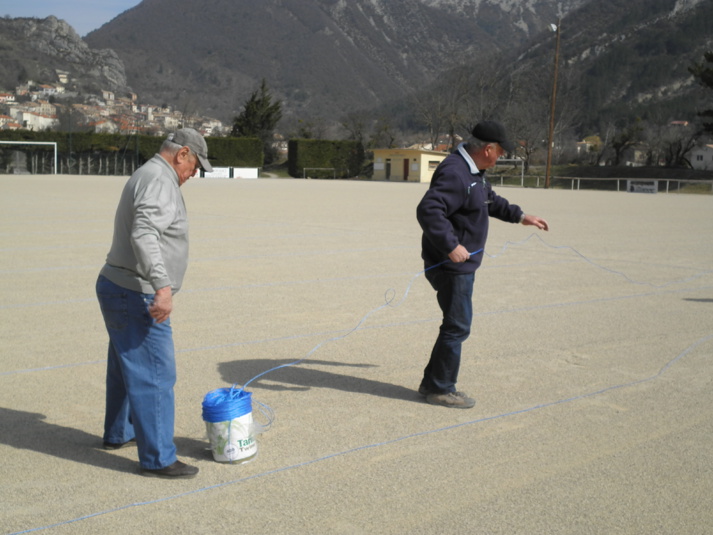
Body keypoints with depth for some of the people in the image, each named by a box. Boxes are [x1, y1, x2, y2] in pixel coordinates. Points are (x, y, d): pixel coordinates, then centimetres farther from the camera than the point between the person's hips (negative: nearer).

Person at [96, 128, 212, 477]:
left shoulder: (146, 177, 16)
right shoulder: (160, 180, -17)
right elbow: (144, 235, -32)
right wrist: (163, 286, -40)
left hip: (119, 291, 11)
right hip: (136, 296, -11)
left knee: (126, 368, 24)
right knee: (154, 376, -5)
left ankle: (118, 433, 41)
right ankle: (158, 458, 2)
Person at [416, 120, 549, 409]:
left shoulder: (473, 171, 14)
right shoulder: (455, 173, -22)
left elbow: (491, 201, 31)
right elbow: (427, 210, -32)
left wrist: (520, 216, 28)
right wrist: (451, 246, -33)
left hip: (462, 264, 11)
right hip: (450, 264, -11)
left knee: (457, 324, 17)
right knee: (457, 326, -3)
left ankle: (433, 383, 27)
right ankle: (440, 388, 10)